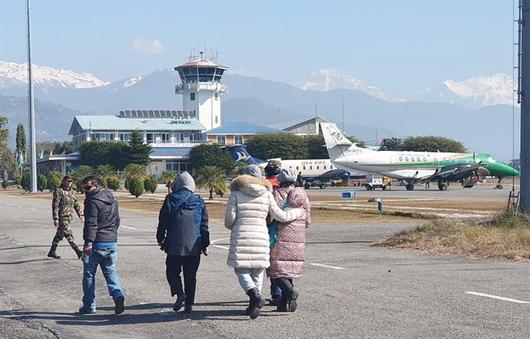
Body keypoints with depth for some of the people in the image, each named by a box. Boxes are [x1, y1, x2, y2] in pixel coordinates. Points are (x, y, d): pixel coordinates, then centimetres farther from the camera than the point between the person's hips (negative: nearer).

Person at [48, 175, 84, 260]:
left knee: (59, 235, 14)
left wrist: (80, 214, 8)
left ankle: (52, 252, 24)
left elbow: (76, 204, 19)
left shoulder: (72, 192, 15)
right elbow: (55, 205, -12)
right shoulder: (58, 191, -8)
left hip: (69, 217, 8)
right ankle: (78, 252, -10)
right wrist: (55, 218, -17)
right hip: (61, 217, -8)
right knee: (69, 234, -9)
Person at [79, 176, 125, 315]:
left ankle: (89, 306, 10)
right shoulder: (112, 199, 13)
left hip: (97, 243, -7)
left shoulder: (93, 201, -14)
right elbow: (117, 220, 22)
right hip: (112, 242, 7)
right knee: (110, 271, 13)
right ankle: (118, 295, -11)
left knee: (89, 274, 5)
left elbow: (91, 223, -20)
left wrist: (89, 242, -23)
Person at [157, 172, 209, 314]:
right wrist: (205, 245, 15)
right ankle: (189, 303, 7)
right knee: (190, 276, 9)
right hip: (194, 247, 2)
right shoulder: (199, 202, 5)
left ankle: (179, 293, -12)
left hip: (174, 245, -2)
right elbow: (204, 226, 7)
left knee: (172, 271, 11)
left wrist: (160, 240, 17)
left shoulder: (170, 200, 0)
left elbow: (162, 223, 4)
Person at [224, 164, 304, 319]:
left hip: (240, 237, -2)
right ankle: (254, 305, 11)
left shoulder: (236, 193, -1)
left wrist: (231, 227, 18)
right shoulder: (266, 194, 4)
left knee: (241, 271, 4)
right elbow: (280, 215, 8)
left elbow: (229, 218, -5)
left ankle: (255, 295, -20)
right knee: (257, 271, 12)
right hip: (261, 237, 2)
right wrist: (298, 212, 24)